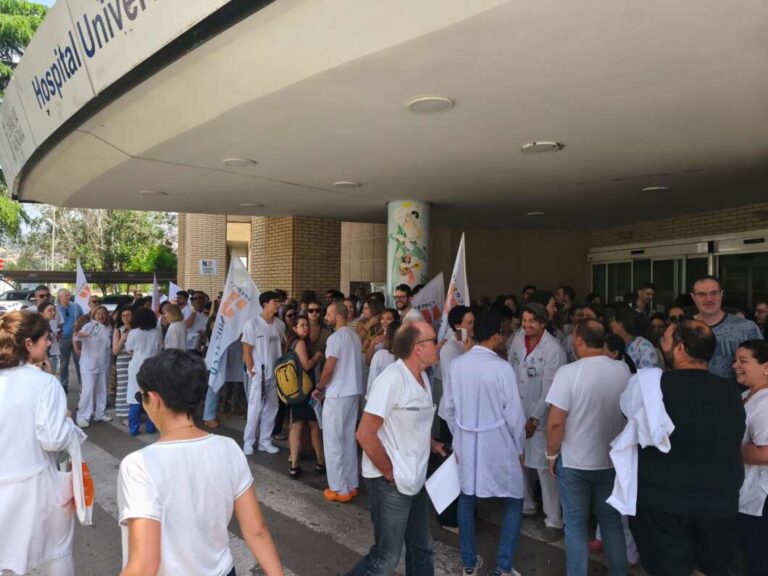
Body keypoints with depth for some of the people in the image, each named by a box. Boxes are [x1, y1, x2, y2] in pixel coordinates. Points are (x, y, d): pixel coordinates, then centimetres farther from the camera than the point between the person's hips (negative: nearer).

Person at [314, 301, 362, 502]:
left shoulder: (335, 337, -15)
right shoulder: (355, 337, 12)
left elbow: (328, 370, -19)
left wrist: (319, 388, -1)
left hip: (338, 395, -8)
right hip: (353, 392, 9)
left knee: (333, 441, 1)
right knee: (349, 439, 14)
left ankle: (339, 489, 5)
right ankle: (351, 485, 20)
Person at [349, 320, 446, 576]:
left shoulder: (422, 377, 6)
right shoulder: (392, 379, -22)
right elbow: (365, 434, -24)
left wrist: (432, 444, 3)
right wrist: (390, 474, -16)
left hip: (415, 480, 8)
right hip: (391, 483, -8)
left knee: (422, 549, 19)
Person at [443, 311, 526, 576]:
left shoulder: (457, 364, -4)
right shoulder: (502, 368, -18)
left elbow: (449, 407, 4)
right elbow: (514, 415, -13)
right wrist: (519, 448, 2)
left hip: (466, 444, 5)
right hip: (498, 446, -4)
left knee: (467, 499, 18)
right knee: (514, 503, 13)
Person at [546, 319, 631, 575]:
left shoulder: (568, 372, -20)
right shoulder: (623, 370, -6)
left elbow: (556, 422, -20)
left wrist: (552, 454, -4)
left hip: (574, 462, -4)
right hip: (612, 460, 4)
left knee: (576, 526, 11)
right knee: (612, 522, 20)